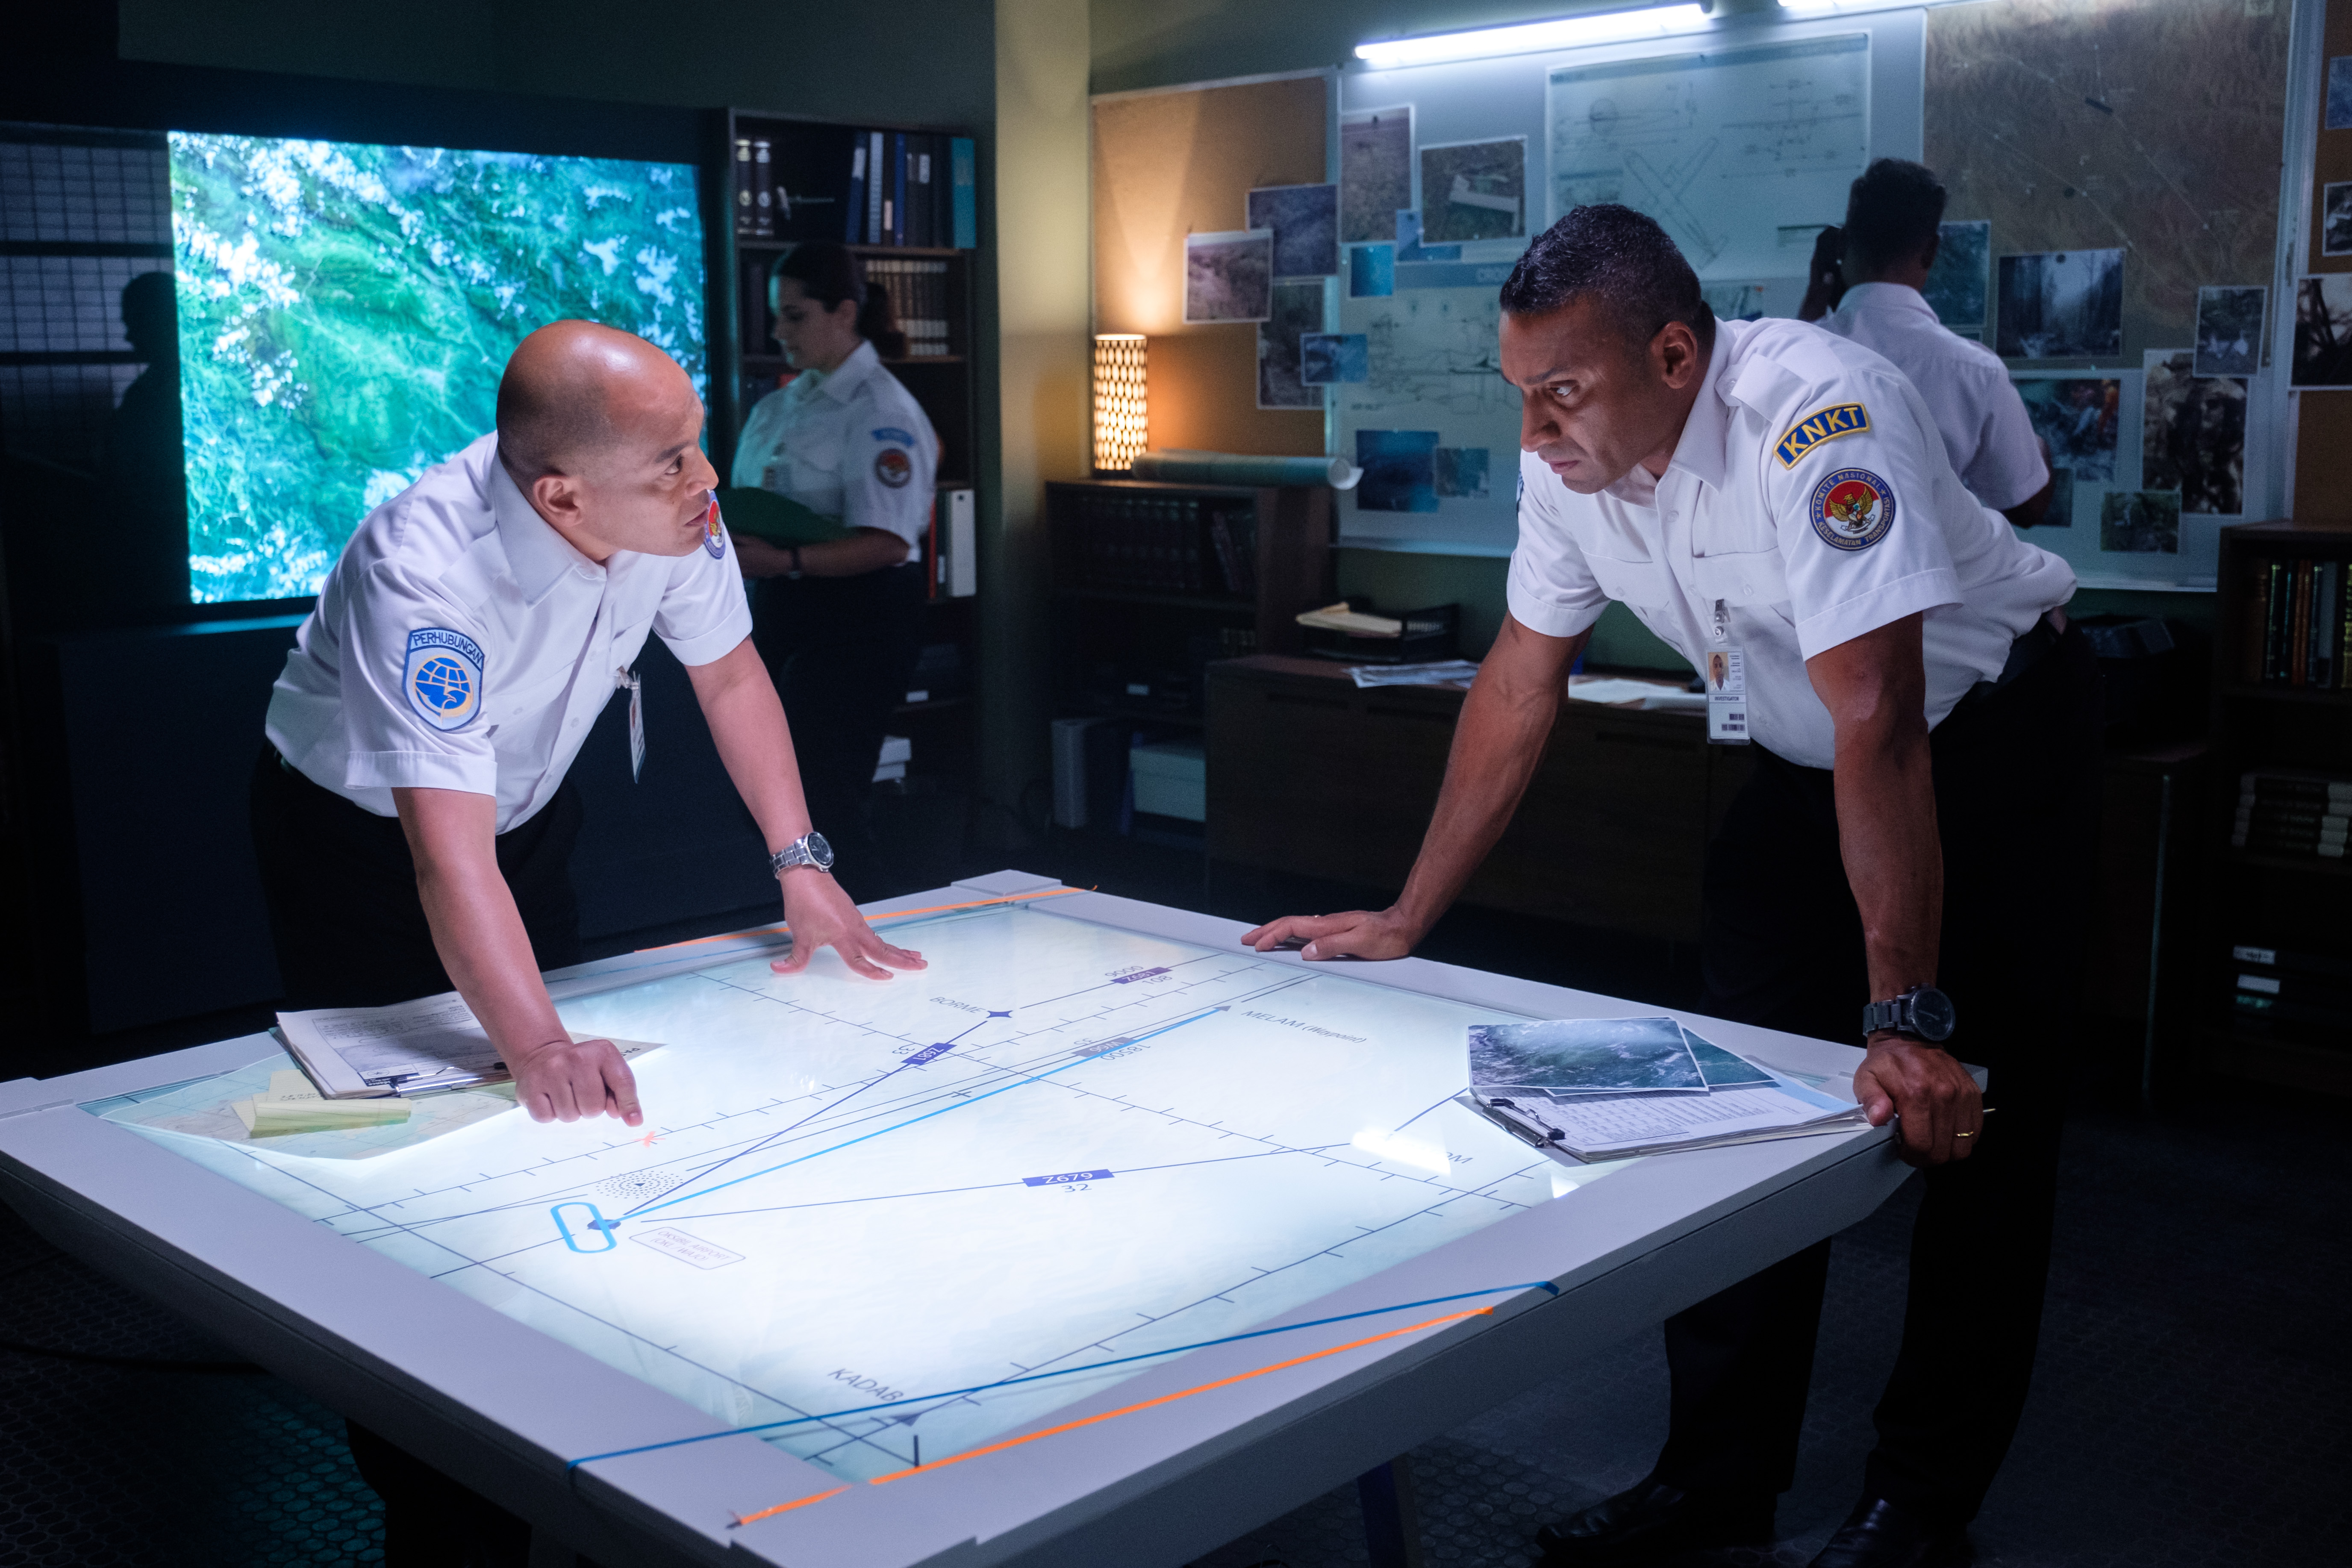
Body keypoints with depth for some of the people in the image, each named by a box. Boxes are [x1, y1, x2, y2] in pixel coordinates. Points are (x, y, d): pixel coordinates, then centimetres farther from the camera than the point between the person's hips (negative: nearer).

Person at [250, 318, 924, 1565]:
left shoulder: (673, 513, -23)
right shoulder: (426, 572, -41)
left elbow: (728, 675, -5)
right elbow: (449, 855, -46)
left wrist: (801, 864, -12)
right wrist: (539, 1046, -58)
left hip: (526, 804, 6)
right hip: (359, 827, -6)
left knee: (568, 1118, 10)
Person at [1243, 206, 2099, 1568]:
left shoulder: (1816, 419, -34)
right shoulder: (1570, 455, -12)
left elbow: (1878, 727, -38)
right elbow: (1520, 687, -3)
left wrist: (1908, 1023, -39)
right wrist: (1406, 920, -4)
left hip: (1992, 730, -6)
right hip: (1805, 758, 7)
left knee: (1964, 1126, -6)